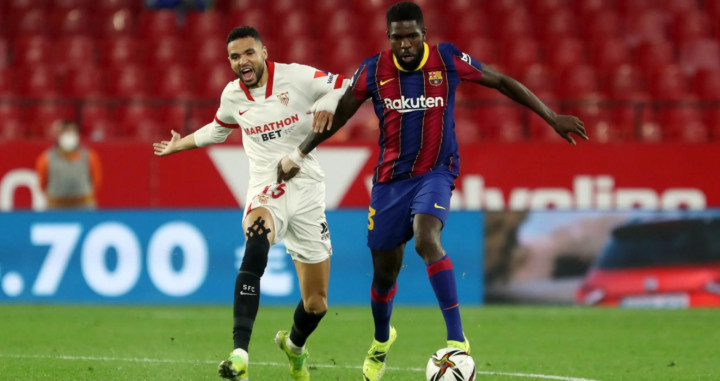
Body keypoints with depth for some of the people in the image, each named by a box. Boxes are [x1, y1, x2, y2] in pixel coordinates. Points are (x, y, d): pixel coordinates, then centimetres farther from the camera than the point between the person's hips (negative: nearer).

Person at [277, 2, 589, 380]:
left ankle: (457, 340, -32)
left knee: (426, 240, -32)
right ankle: (381, 341, 41)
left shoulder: (447, 60, -8)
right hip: (390, 177, 3)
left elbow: (502, 82, 1)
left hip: (435, 172, -3)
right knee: (384, 271, 10)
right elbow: (337, 115, 5)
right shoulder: (373, 70, -5)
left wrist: (552, 118, 1)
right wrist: (297, 154, -2)